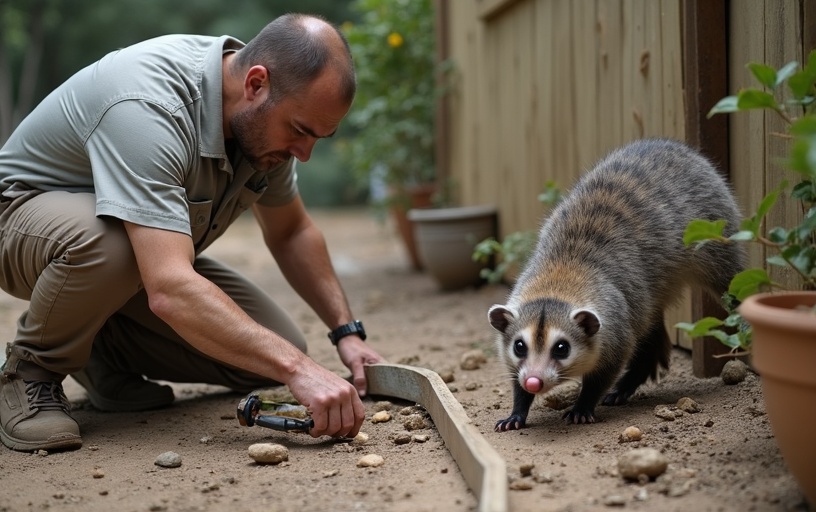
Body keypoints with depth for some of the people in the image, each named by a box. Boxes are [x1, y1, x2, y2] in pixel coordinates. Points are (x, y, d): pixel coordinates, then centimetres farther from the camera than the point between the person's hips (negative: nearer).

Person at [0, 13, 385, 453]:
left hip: (151, 258, 7)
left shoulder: (264, 119, -12)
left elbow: (290, 233, 6)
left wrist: (346, 331, -4)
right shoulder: (148, 108, -38)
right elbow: (170, 291, -48)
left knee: (275, 352, -9)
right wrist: (298, 370, -51)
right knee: (111, 242, -42)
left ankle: (103, 351, 11)